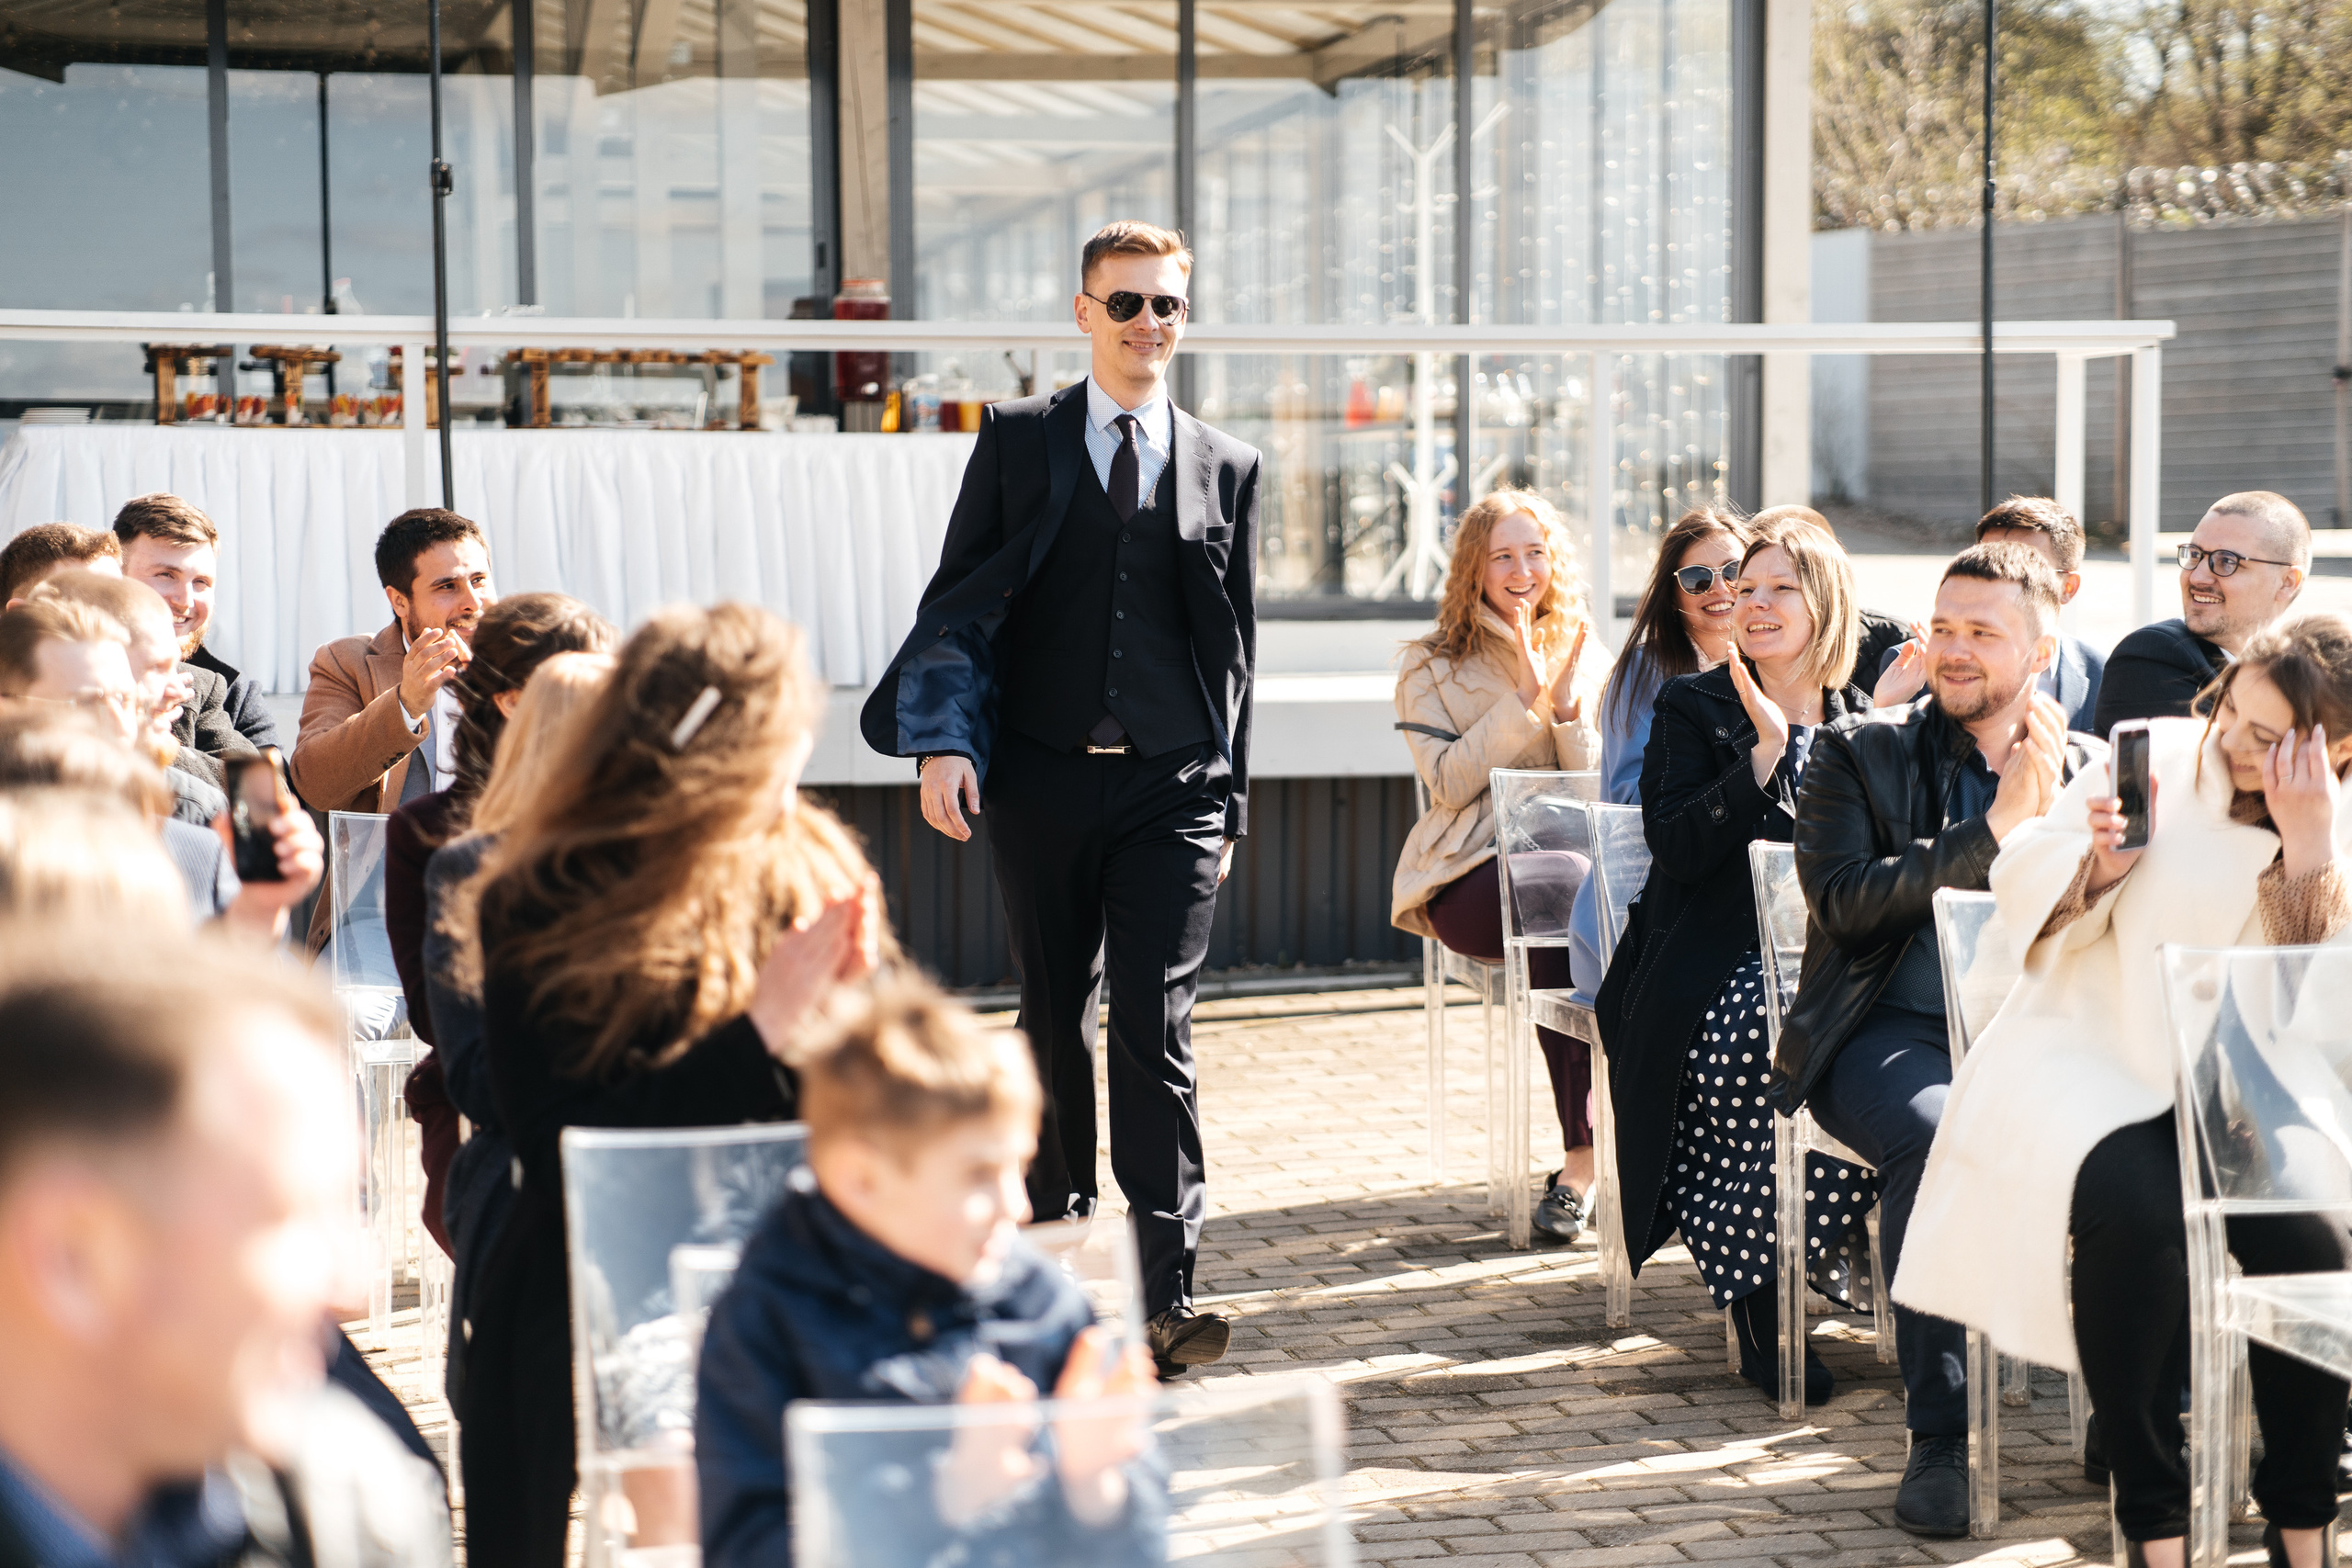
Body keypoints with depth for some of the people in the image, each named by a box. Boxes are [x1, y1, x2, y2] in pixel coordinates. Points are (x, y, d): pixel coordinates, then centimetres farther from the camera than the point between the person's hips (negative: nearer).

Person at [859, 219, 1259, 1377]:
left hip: (1172, 785, 0)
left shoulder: (1226, 467, 10)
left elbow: (1235, 646, 12)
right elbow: (957, 604, 3)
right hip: (1042, 778, 0)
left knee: (1156, 1029, -8)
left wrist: (1228, 800, 9)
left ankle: (1165, 1294, -10)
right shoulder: (1017, 441, 6)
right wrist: (943, 741, -11)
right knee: (1054, 1020, 11)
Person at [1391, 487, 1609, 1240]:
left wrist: (1570, 705, -4)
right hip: (1468, 880, -3)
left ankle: (1581, 1156, -28)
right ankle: (1594, 1144, -30)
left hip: (1574, 869, 3)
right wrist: (1524, 698, -9)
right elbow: (1449, 782, -4)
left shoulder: (1587, 656, 18)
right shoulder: (1431, 665, 10)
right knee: (1573, 893, -36)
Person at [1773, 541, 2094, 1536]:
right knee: (1935, 1134, -36)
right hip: (1895, 1035, -2)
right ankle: (1939, 1440, -28)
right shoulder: (1858, 753, 8)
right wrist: (1997, 830, -11)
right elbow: (1842, 901, -8)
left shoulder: (2087, 770, 16)